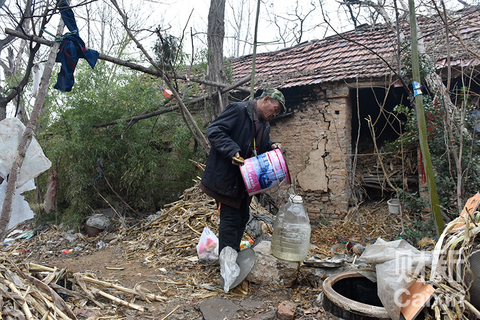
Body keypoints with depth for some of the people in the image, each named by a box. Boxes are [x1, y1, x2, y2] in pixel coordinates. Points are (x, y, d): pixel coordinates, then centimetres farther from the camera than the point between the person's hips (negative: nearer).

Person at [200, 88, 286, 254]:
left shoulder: (265, 125, 16)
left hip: (244, 180, 9)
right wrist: (232, 151, -29)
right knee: (230, 218, -5)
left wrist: (271, 147, 2)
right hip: (226, 176, -9)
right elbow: (213, 131, -18)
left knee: (242, 217, 16)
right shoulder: (238, 109, -11)